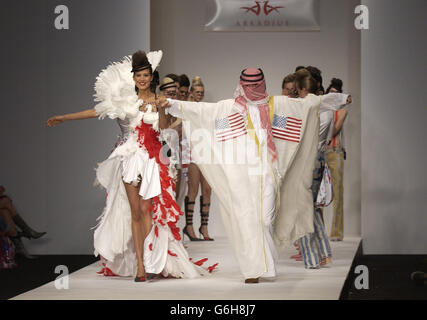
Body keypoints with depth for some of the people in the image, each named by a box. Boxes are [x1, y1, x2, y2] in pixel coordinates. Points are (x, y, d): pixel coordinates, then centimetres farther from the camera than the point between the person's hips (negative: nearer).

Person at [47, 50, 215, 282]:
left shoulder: (157, 101, 5)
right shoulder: (125, 100, 7)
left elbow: (164, 126, -9)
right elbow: (96, 111, 11)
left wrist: (159, 109, -28)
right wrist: (63, 118, 13)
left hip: (151, 159, -1)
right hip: (130, 158, 1)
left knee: (146, 209, -9)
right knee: (135, 211, -1)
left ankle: (150, 260, -6)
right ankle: (139, 265, 0)